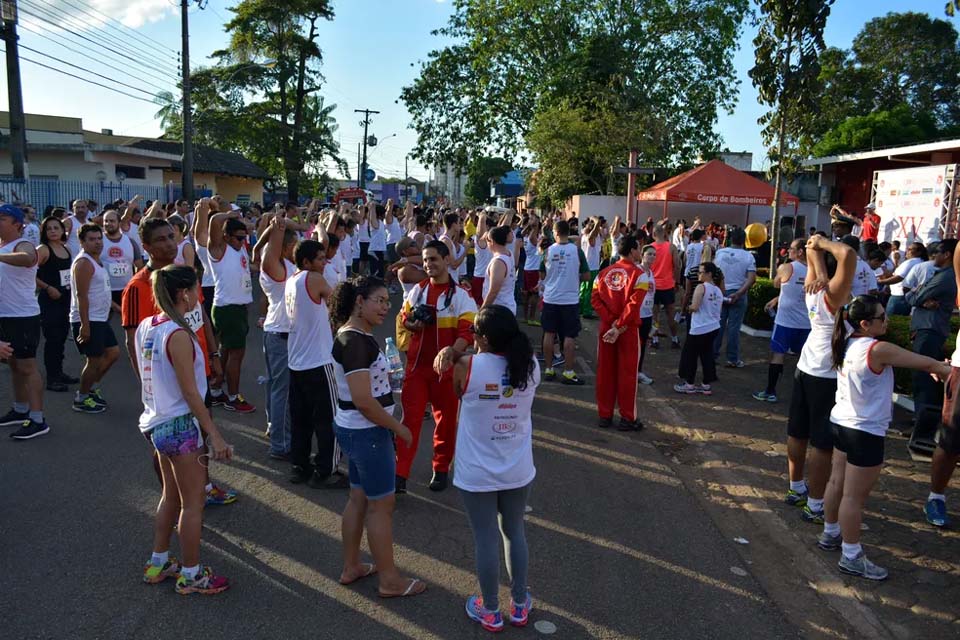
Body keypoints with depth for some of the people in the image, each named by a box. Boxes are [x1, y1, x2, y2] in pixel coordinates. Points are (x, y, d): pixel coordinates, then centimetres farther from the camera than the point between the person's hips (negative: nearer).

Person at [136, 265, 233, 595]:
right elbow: (190, 392, -22)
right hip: (181, 425, -9)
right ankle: (191, 575, 20)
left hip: (157, 422, 9)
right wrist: (214, 434, -18)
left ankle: (158, 563, 37)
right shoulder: (178, 335, -23)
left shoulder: (145, 326, 3)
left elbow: (144, 372, 11)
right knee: (193, 503, 7)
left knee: (171, 495, 24)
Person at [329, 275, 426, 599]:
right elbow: (363, 401, -26)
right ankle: (389, 580, 18)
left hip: (357, 430, 10)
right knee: (382, 504, 3)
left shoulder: (360, 335, 7)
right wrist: (399, 428, -16)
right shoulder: (355, 341, -24)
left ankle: (351, 567, 34)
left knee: (359, 498, 19)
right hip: (367, 433, -10)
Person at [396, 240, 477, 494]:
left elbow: (467, 331, -17)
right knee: (410, 418, 0)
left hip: (445, 367, -2)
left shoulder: (460, 295, -9)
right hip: (417, 364, 3)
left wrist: (451, 351, -37)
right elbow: (404, 318, 16)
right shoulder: (417, 290, 5)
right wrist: (413, 324, -9)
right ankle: (400, 475, 1)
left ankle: (441, 469, 28)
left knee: (445, 419, 10)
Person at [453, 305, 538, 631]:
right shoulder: (531, 366, -11)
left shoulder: (466, 367, -20)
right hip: (518, 470, 3)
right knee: (514, 532, 22)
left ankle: (490, 611, 31)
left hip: (477, 474, -3)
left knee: (485, 539, 13)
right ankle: (519, 605, 37)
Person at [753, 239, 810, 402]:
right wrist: (777, 300, 22)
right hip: (806, 322, 5)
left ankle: (770, 392, 5)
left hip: (786, 320, -5)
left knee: (777, 354, 3)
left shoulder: (786, 268, -11)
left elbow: (776, 284, 8)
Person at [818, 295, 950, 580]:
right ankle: (851, 557, 15)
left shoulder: (848, 344, 1)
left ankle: (831, 534, 38)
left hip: (842, 423, 9)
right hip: (865, 433, -9)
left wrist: (939, 368, 5)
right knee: (855, 496, 3)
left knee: (837, 482, 21)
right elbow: (927, 364, -15)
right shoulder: (879, 349, -23)